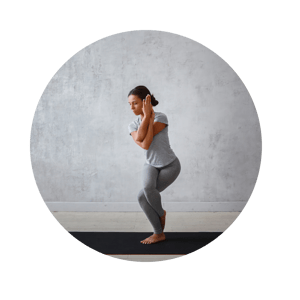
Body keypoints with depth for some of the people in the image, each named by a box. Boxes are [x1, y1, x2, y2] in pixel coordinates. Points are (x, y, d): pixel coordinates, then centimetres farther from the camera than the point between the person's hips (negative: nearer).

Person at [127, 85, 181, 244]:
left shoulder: (161, 117, -19)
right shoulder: (133, 125, -6)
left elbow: (146, 143, -30)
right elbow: (140, 142, -28)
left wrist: (149, 116, -27)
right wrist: (147, 116, -28)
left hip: (170, 166, -4)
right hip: (151, 165, 4)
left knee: (142, 196, -22)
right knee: (147, 187, -27)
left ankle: (161, 213, 12)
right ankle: (159, 233, -8)